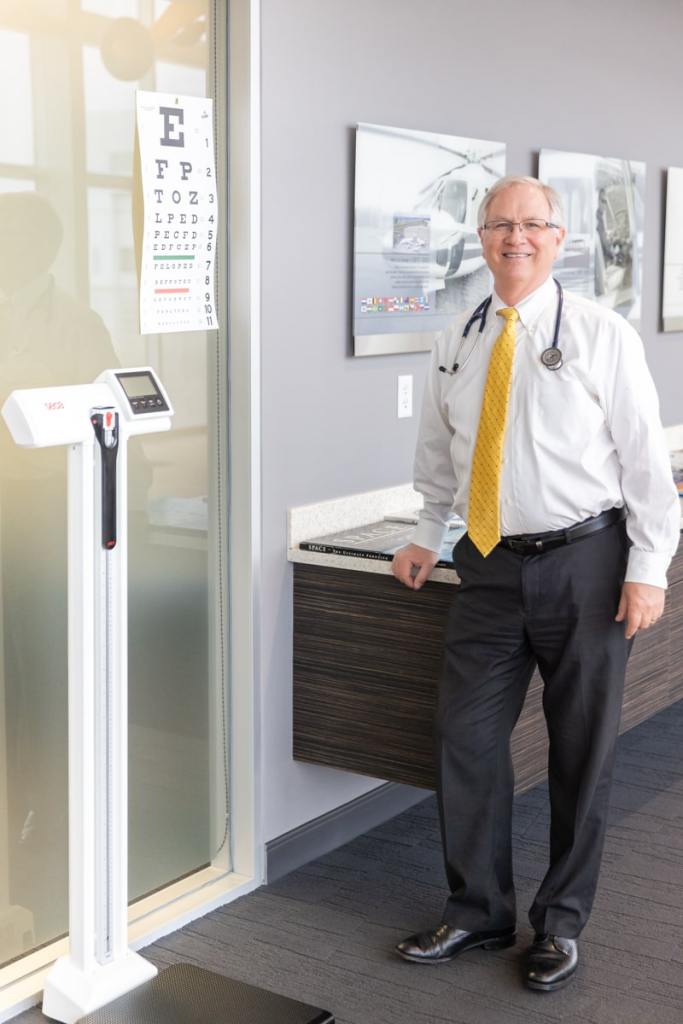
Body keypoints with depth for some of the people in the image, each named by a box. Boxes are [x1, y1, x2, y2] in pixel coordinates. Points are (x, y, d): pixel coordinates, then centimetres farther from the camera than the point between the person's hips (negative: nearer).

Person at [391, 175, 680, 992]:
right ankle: (477, 912, 22)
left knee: (581, 750, 7)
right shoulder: (455, 346, 7)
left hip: (584, 563, -3)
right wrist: (428, 536, 10)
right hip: (490, 566, 4)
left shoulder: (602, 335, -4)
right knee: (466, 737, 4)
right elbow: (438, 456, 18)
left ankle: (561, 922, 24)